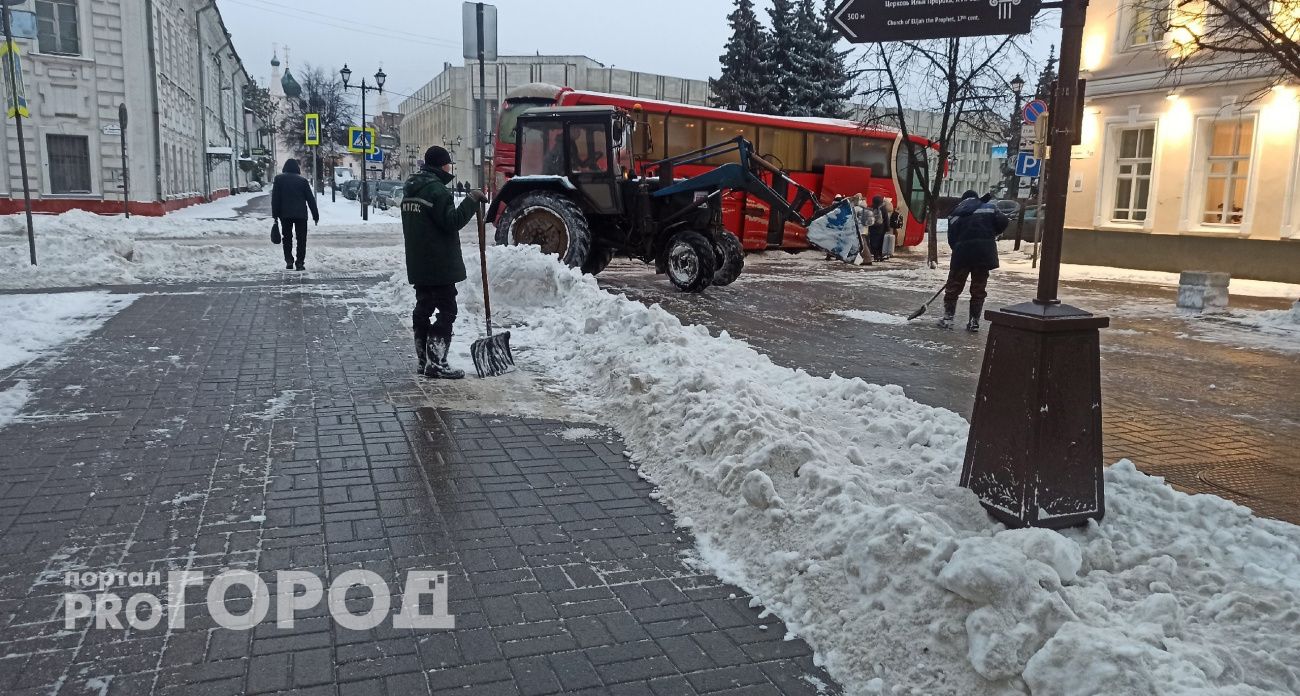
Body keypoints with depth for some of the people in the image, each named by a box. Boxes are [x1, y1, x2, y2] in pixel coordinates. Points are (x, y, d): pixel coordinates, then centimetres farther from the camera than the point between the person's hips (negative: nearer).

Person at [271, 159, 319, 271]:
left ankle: (289, 261, 5)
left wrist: (275, 214, 2)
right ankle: (300, 263, -2)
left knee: (287, 238, 12)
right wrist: (315, 215, 6)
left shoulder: (279, 179, 2)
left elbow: (275, 198, -1)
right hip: (301, 214, -1)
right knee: (301, 238, 4)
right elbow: (310, 199, 2)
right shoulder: (303, 180, 1)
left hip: (285, 214, 1)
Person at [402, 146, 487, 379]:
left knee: (423, 308, 14)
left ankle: (424, 360, 20)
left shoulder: (411, 187, 15)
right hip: (439, 265, -10)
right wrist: (472, 200, -16)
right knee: (446, 311, -5)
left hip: (417, 263, 10)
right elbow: (452, 221, -19)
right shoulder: (436, 188, -15)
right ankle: (436, 363, -7)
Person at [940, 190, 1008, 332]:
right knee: (979, 288, 10)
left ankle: (948, 318, 13)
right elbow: (1003, 223, 1)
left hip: (963, 251, 0)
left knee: (954, 286, 12)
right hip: (985, 252, 0)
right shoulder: (989, 208, 13)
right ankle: (974, 321, 10)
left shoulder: (955, 215, 15)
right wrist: (994, 234, 19)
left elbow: (952, 239, 9)